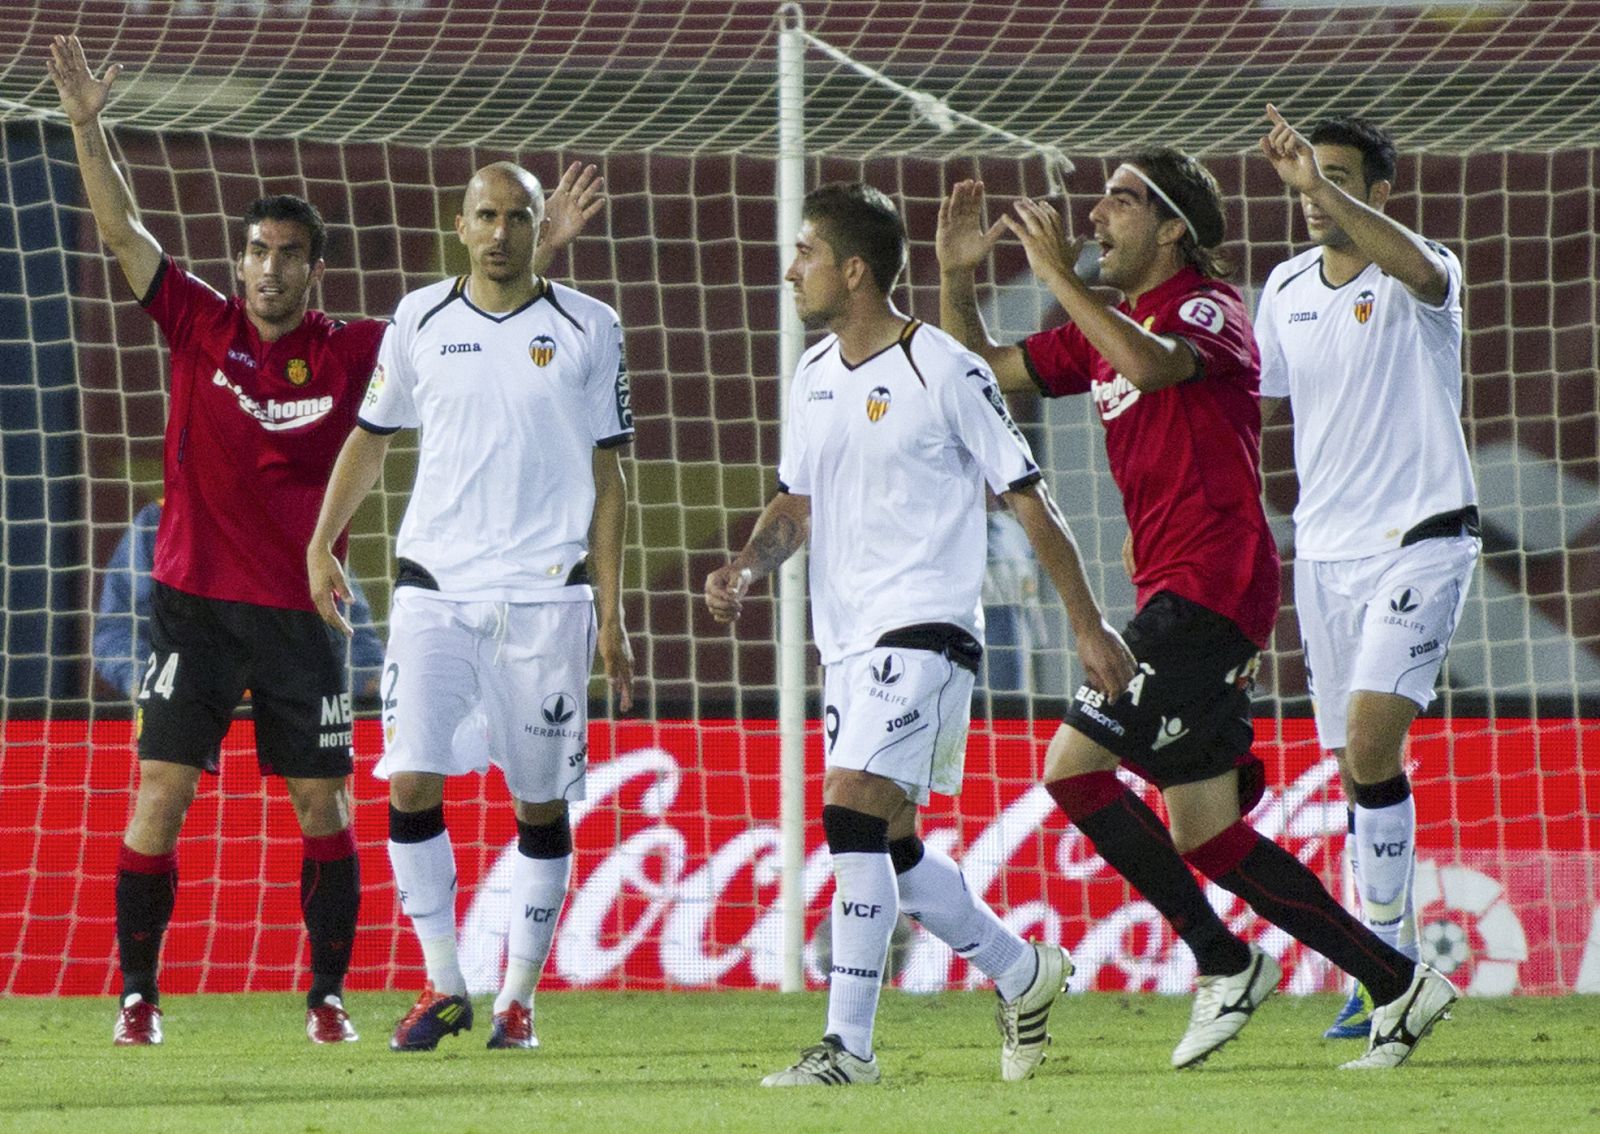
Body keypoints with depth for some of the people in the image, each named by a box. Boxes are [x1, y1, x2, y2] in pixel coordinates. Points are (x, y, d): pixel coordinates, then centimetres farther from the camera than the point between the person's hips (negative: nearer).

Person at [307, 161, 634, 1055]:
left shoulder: (587, 330, 2)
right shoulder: (421, 321, 7)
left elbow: (607, 479, 4)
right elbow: (372, 437, 19)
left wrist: (611, 616, 0)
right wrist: (321, 544, 7)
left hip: (546, 595, -1)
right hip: (436, 588, 1)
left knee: (541, 802, 2)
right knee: (412, 781, -10)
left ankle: (519, 998, 12)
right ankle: (444, 987, 1)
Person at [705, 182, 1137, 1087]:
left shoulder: (946, 373, -9)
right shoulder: (815, 377, 12)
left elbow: (1028, 500, -5)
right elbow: (797, 504, 21)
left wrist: (1089, 627, -4)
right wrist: (745, 570, 0)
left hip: (926, 629, -8)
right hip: (848, 638, 8)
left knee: (851, 813, -21)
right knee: (886, 848, 12)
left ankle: (850, 1045, -20)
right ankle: (1025, 973, 34)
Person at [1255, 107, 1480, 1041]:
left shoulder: (1420, 279, -9)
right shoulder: (1287, 289, 9)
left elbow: (1418, 267, -35)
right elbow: (1255, 398, 22)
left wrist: (1322, 186, -45)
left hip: (1421, 541, -6)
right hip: (1324, 550, 6)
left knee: (1371, 745, -19)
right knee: (1355, 765, 6)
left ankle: (1389, 953, -11)